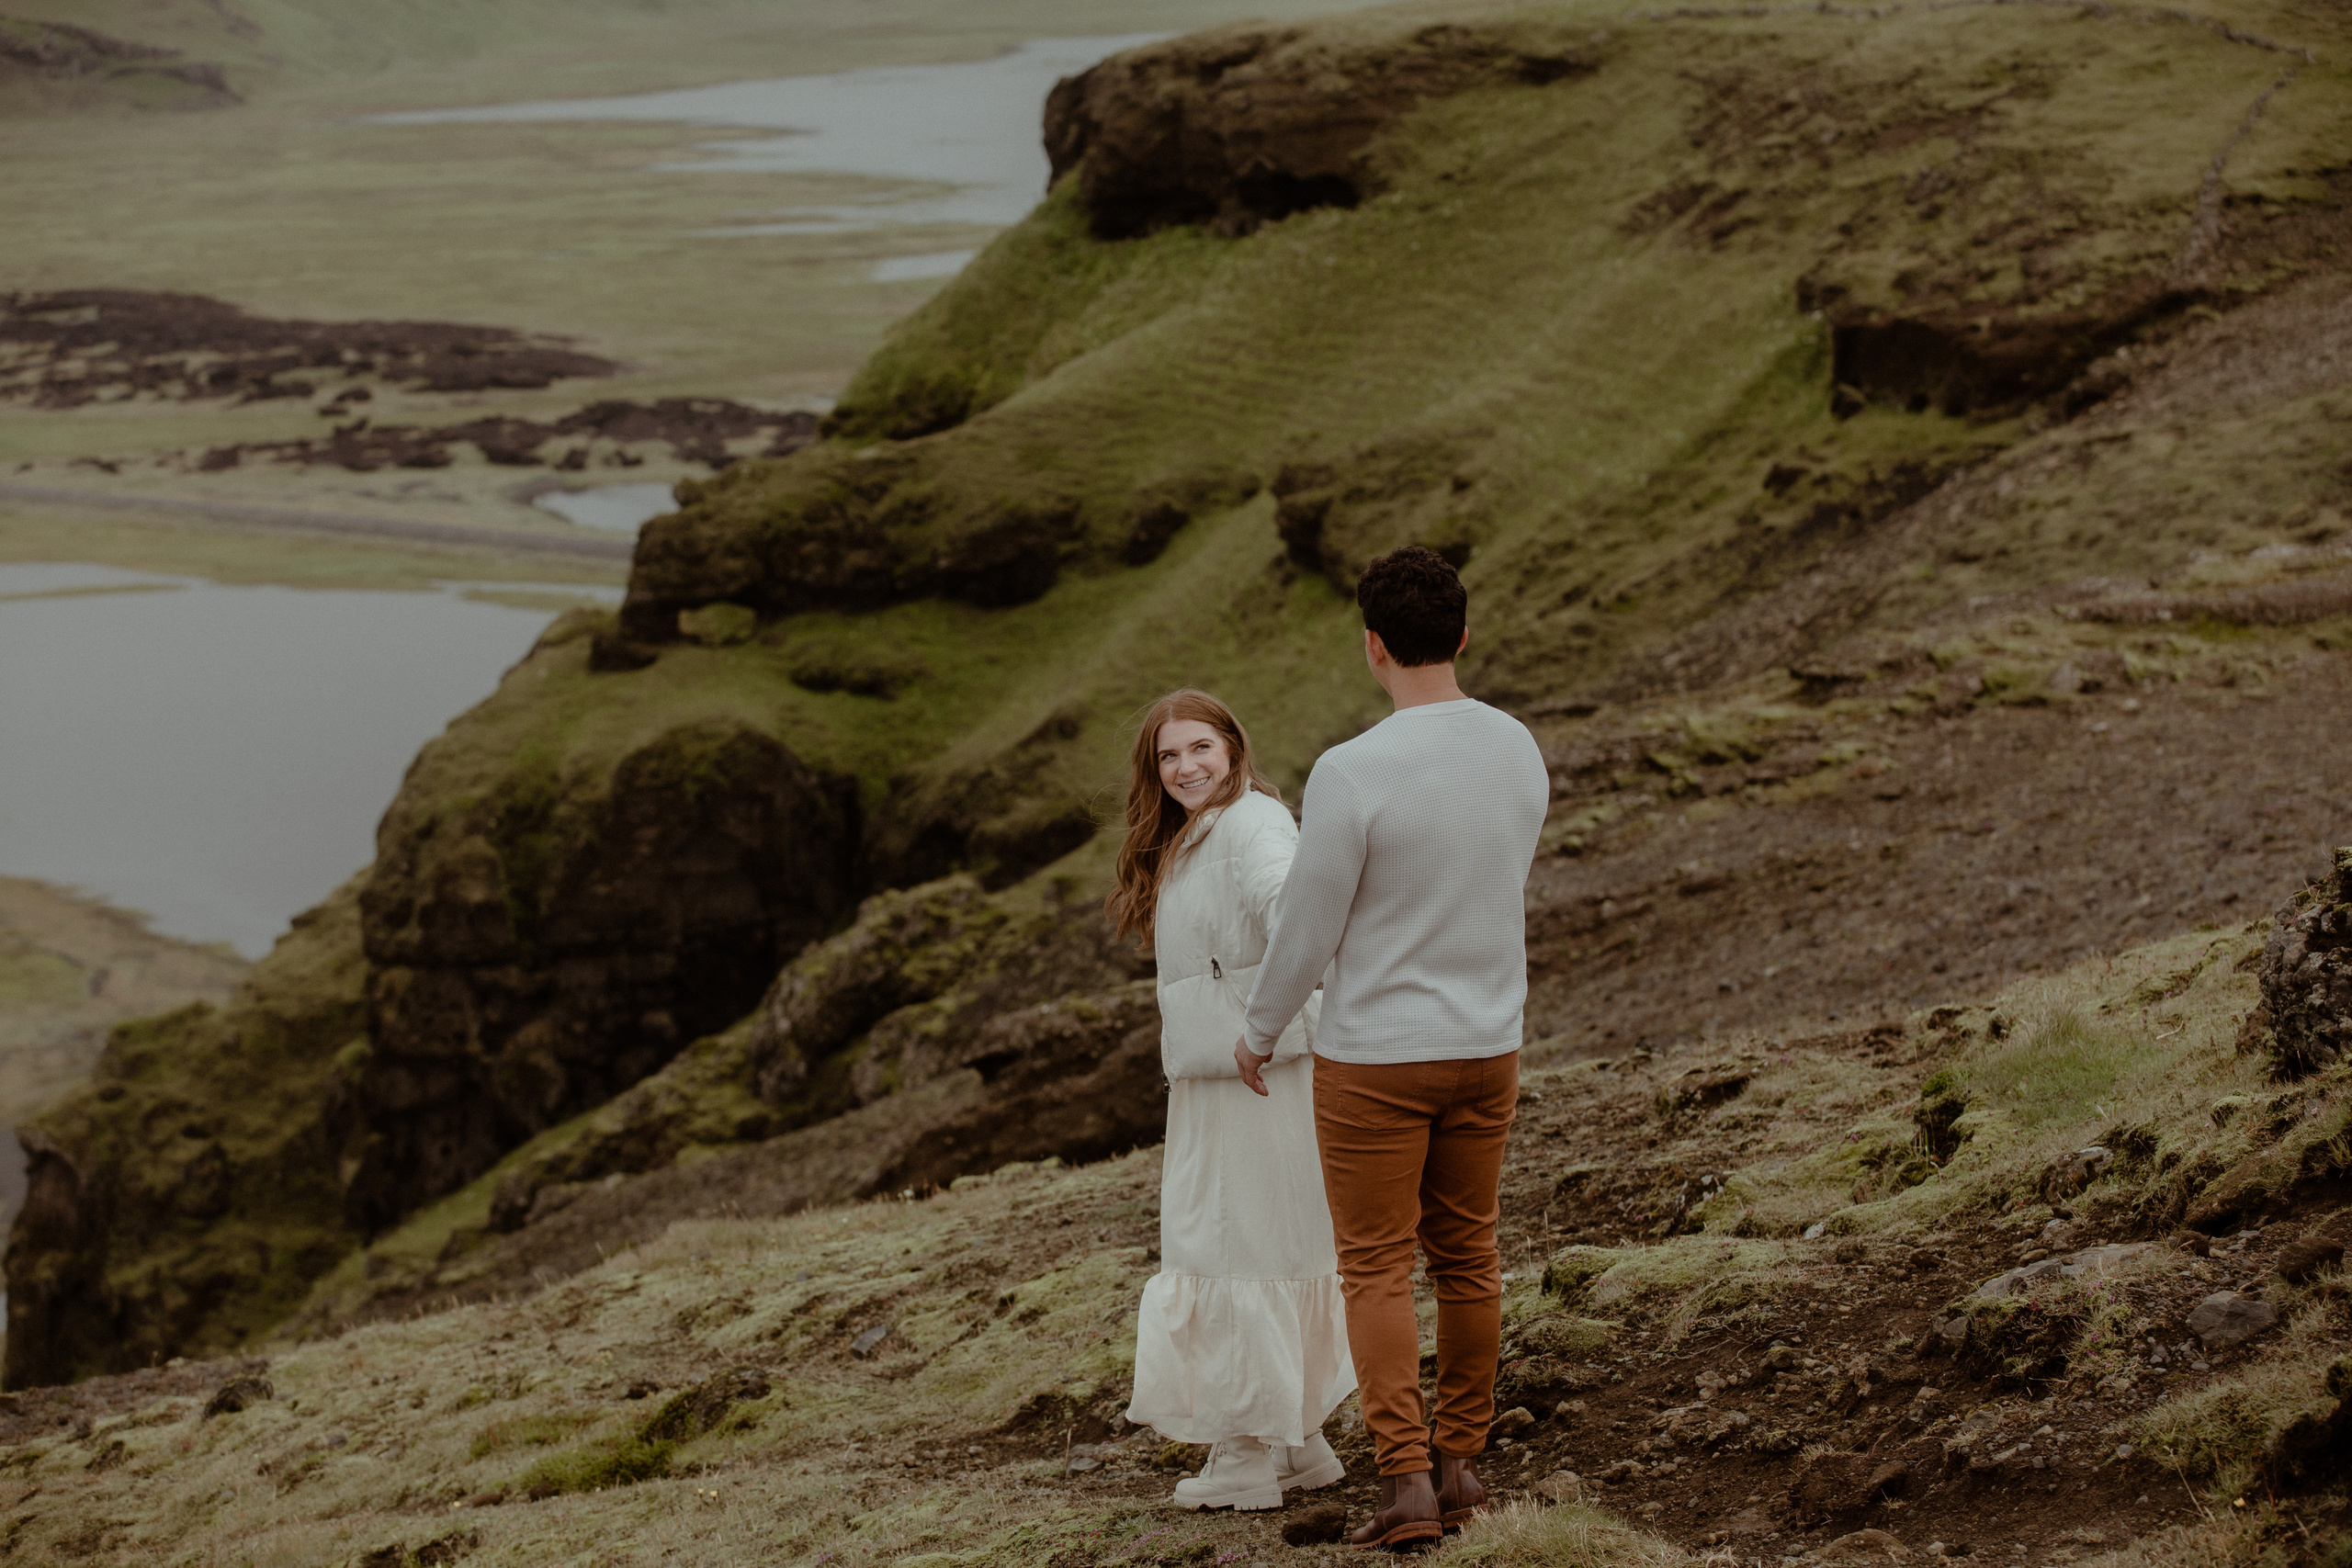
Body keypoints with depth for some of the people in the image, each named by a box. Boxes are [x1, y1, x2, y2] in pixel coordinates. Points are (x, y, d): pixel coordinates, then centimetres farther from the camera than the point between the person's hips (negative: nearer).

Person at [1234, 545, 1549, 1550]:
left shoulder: (1350, 774, -24)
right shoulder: (1520, 752, -4)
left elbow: (1306, 926, -15)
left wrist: (1257, 1032, 4)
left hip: (1373, 1060, -5)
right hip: (1487, 1049, 5)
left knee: (1377, 1269, 5)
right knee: (1466, 1255, 17)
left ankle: (1406, 1479, -2)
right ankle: (1462, 1460, 26)